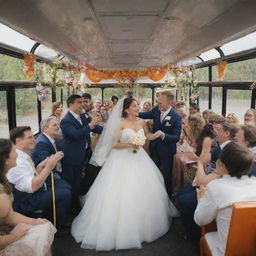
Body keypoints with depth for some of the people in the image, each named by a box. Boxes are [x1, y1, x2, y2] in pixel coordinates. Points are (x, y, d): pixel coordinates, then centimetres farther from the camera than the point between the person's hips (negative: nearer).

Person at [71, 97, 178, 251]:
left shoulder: (141, 122, 5)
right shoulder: (120, 123, -10)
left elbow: (148, 135, 23)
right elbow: (114, 144, -11)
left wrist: (157, 135, 4)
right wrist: (129, 145, -22)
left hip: (139, 159, 5)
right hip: (123, 160, -5)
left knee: (143, 191, 10)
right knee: (122, 193, -4)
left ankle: (142, 225, 32)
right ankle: (123, 229, 12)